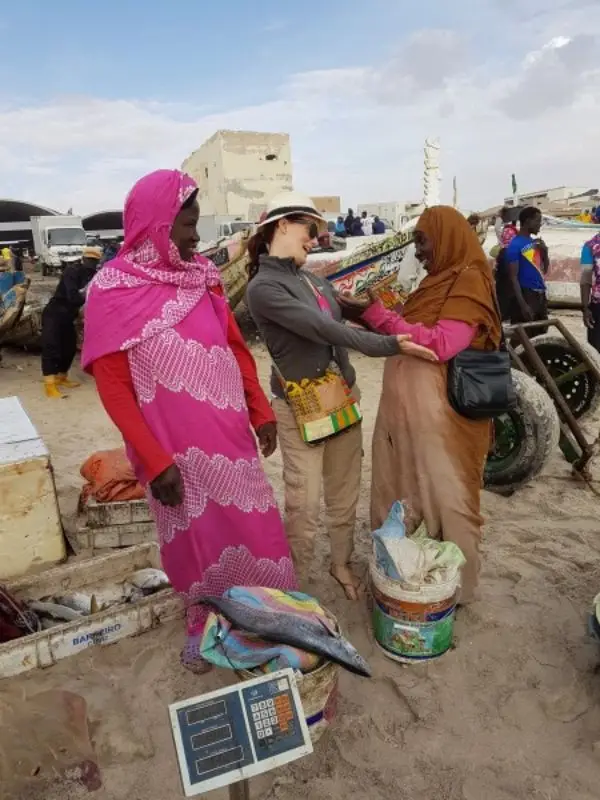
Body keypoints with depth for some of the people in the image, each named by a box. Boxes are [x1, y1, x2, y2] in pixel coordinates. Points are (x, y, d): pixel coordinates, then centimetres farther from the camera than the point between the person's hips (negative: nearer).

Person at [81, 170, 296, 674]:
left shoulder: (202, 276, 4)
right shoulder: (112, 292, -11)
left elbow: (236, 347, 11)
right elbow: (114, 389, -12)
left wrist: (261, 412, 8)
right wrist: (155, 461, -15)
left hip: (229, 436, 5)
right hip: (177, 449, -4)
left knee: (256, 529, 16)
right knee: (199, 540, 14)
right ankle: (205, 626, 41)